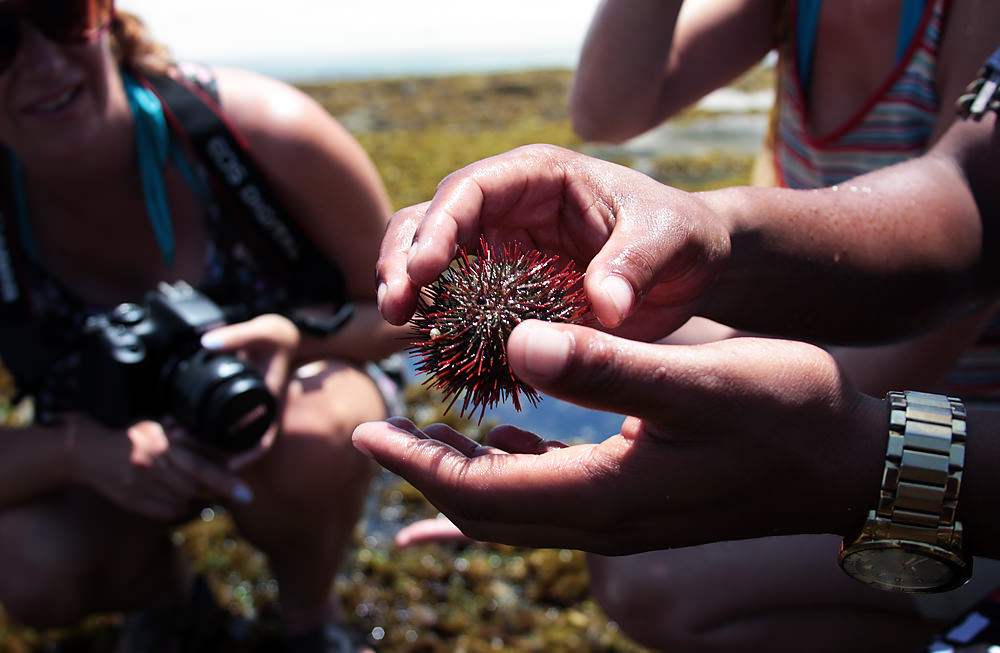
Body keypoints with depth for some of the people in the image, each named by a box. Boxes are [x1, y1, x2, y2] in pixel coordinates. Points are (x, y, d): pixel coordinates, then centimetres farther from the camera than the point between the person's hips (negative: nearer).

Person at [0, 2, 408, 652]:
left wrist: (295, 340, -37)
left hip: (295, 379, -1)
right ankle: (165, 593, 12)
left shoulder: (264, 130, -29)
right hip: (113, 436, 2)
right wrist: (73, 447, -39)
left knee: (309, 440, -36)